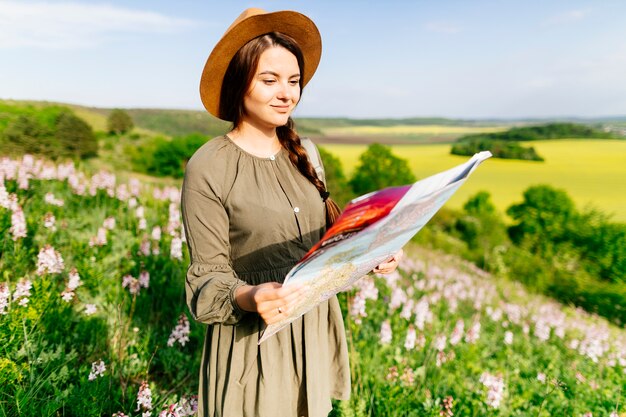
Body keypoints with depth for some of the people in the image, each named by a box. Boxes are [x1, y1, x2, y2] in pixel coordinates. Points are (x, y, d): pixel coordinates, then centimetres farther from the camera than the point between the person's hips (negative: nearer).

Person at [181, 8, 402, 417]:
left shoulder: (304, 154, 2)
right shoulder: (208, 167, -15)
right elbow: (207, 279, -13)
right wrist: (248, 298, -33)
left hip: (315, 331, 5)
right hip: (253, 341, -5)